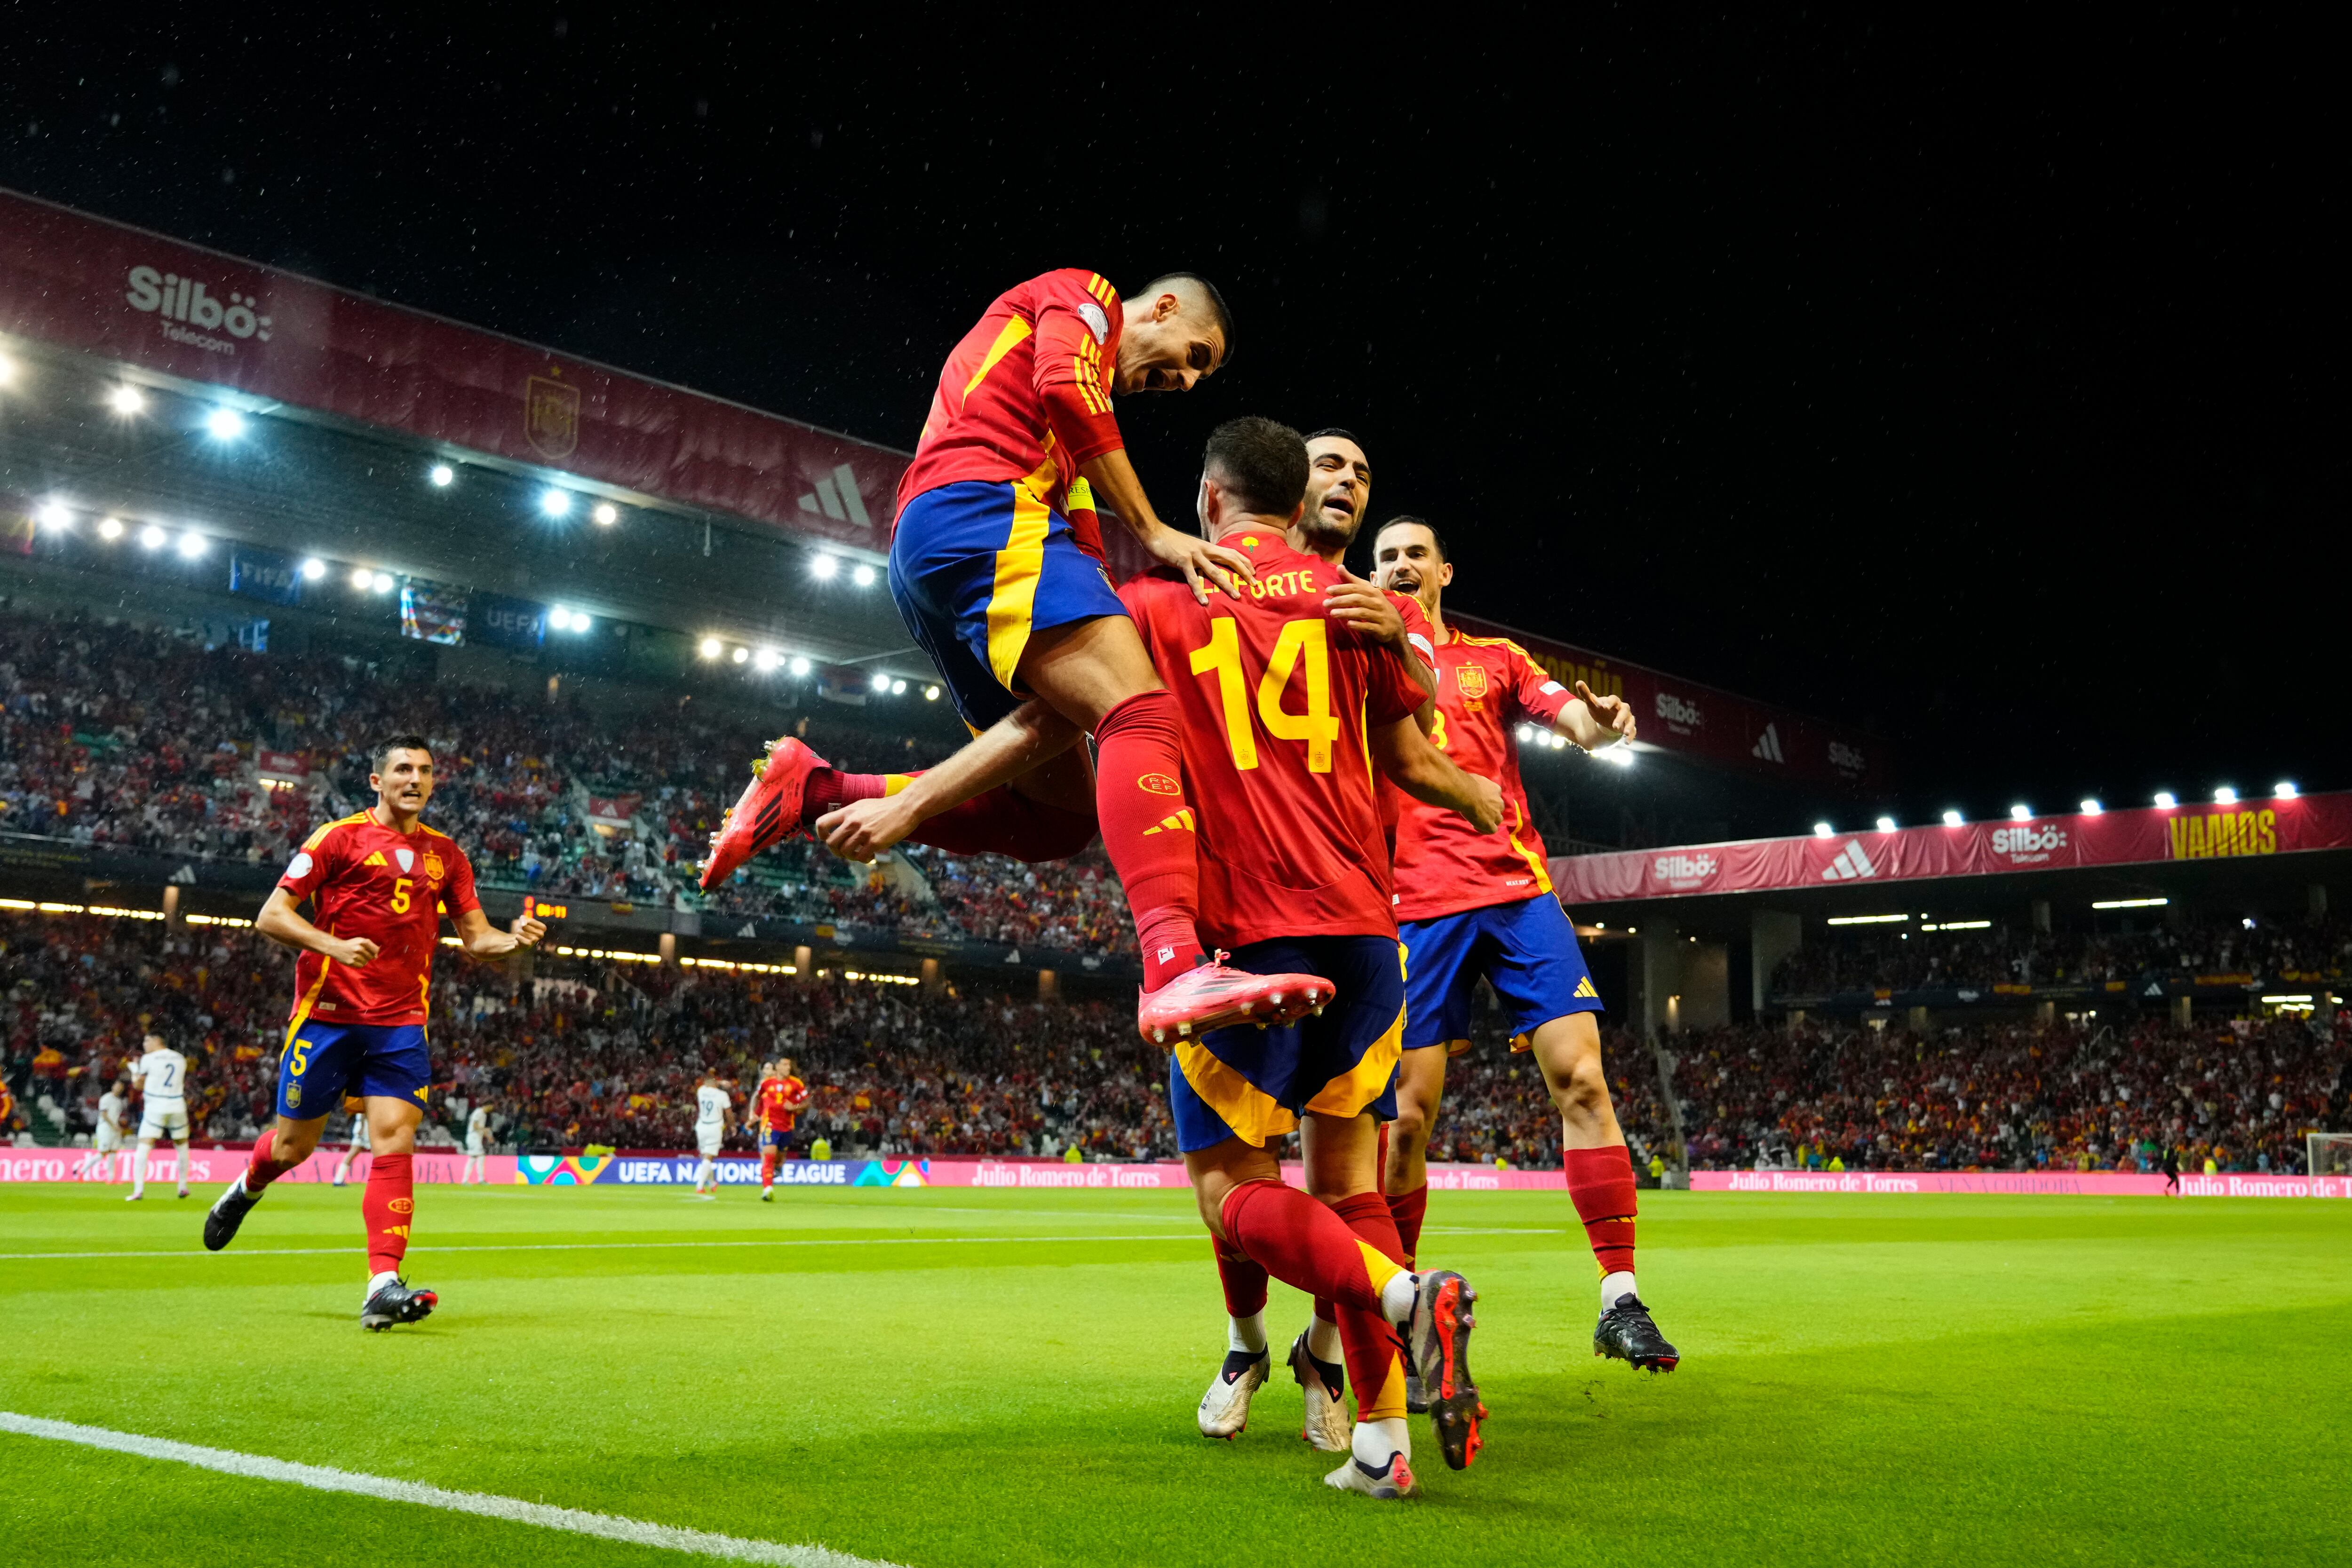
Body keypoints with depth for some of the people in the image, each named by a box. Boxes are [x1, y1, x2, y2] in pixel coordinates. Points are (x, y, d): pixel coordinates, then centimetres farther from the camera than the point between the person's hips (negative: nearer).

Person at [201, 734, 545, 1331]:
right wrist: (334, 945, -21)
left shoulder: (445, 854, 10)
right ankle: (246, 1189, 45)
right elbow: (271, 916, -5)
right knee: (294, 1145, 9)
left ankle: (384, 1286, -13)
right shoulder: (339, 838, -3)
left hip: (400, 1024, 3)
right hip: (328, 1013, -2)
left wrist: (513, 939, -10)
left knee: (395, 1145, -10)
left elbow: (475, 935, 13)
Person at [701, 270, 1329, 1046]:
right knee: (1143, 708, -27)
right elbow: (1066, 384, -9)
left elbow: (1079, 540, 30)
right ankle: (1177, 969, -46)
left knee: (1061, 813, 5)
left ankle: (816, 794, 4)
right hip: (979, 512, -10)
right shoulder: (1087, 294, 13)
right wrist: (1155, 533, -9)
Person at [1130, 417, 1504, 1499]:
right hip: (1360, 924, 4)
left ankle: (1404, 1295, -23)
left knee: (1232, 1189, 2)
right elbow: (1410, 762, 18)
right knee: (1345, 1177, 12)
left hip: (1240, 929, -4)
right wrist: (1486, 804, 37)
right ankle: (1382, 1439, 5)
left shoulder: (1156, 604, 6)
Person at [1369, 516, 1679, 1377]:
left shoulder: (1496, 660, 17)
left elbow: (1574, 718, 2)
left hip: (1518, 892, 1)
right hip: (1416, 908, -1)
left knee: (1582, 1080, -10)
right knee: (1406, 1115, -4)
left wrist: (1602, 723, -22)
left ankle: (1619, 1300, -5)